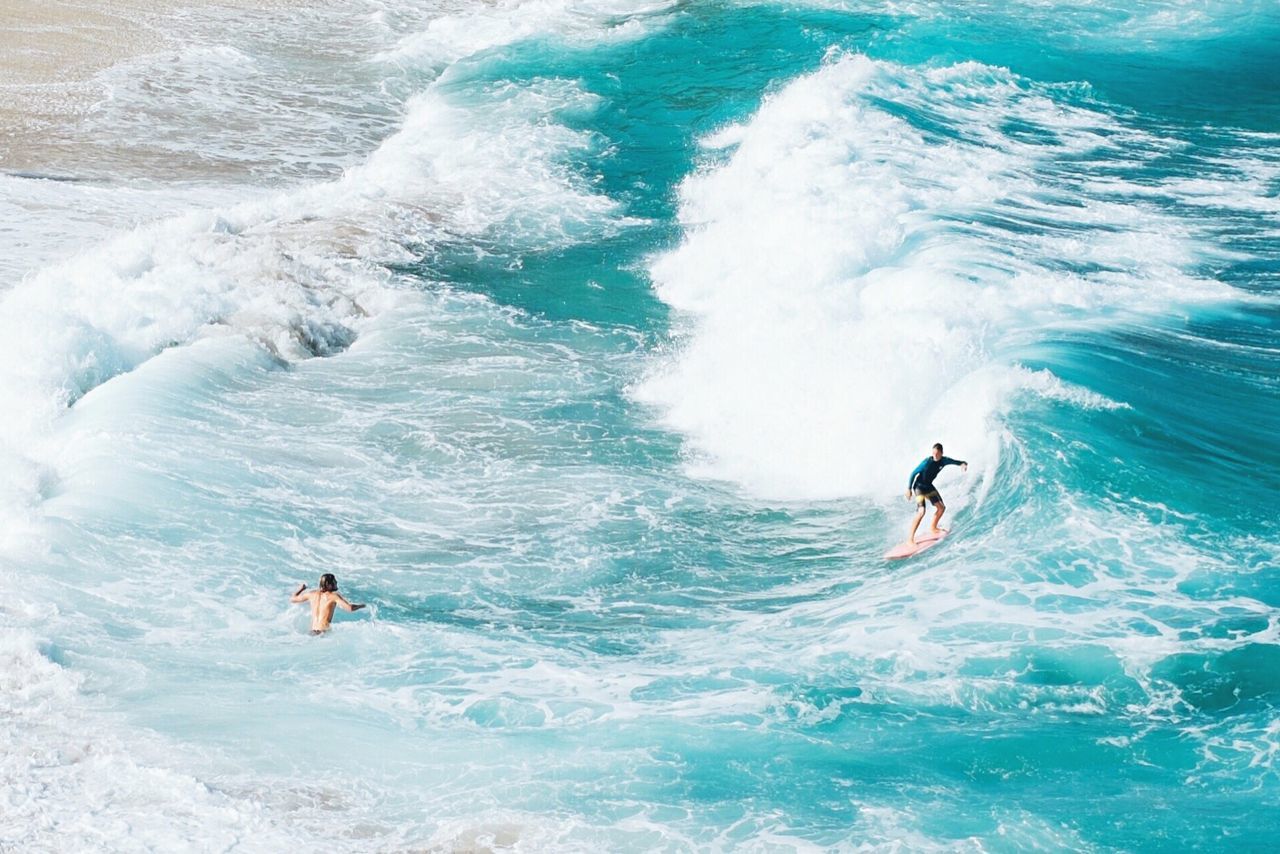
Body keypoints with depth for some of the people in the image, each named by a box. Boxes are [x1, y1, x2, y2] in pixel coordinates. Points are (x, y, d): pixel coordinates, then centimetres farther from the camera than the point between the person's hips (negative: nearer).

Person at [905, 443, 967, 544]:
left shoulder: (944, 461, -9)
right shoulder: (927, 462, -26)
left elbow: (956, 462, 0)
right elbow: (913, 473, -18)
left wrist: (963, 464, -25)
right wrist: (909, 489, -17)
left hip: (929, 486, 7)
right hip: (919, 486, -7)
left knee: (941, 507, 11)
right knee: (921, 512, -22)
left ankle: (933, 528, 36)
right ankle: (910, 537, -18)